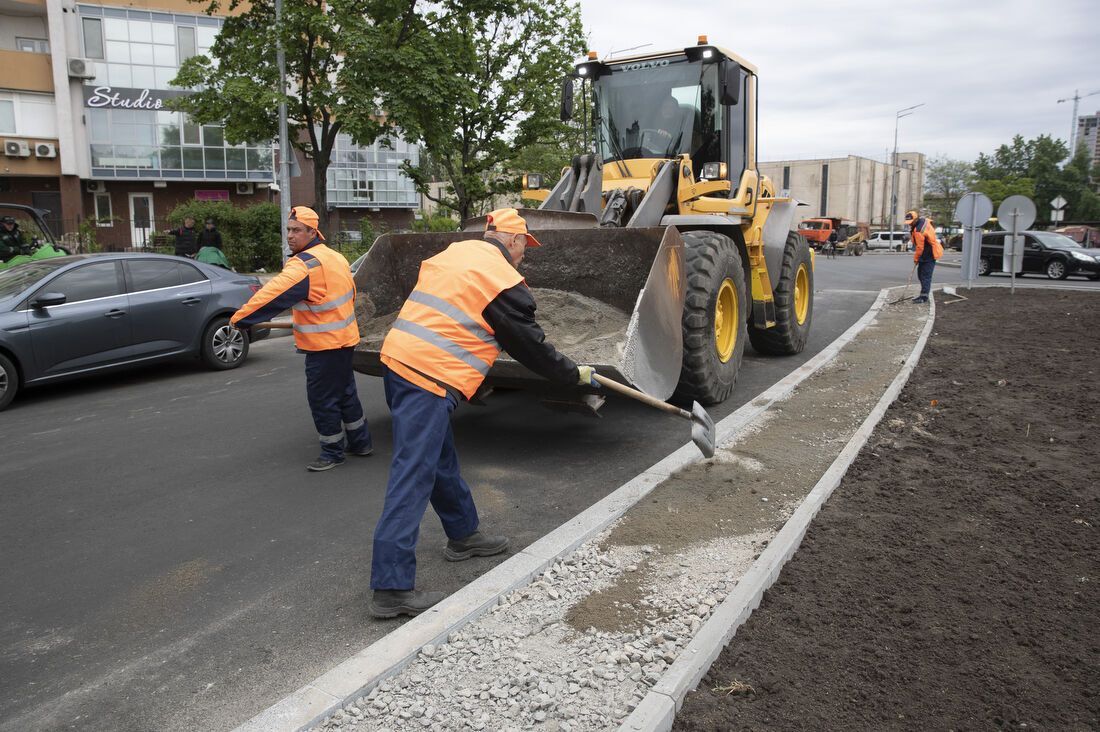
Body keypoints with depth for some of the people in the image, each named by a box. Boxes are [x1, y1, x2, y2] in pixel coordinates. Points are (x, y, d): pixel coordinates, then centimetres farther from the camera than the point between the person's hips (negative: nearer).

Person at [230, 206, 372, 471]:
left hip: (325, 344, -10)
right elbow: (349, 292, 20)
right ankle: (360, 442, 31)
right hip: (343, 337, 10)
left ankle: (332, 453, 13)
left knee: (322, 400, 2)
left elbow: (273, 295, -24)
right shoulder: (335, 257, 9)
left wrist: (238, 318, -16)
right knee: (345, 393, 20)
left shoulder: (305, 264, -20)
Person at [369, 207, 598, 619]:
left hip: (399, 359, 9)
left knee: (441, 460, 21)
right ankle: (392, 588, -7)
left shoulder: (454, 252, 17)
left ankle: (463, 535, 39)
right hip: (429, 378, -9)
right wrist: (576, 374, 12)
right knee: (413, 479, -9)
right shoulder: (502, 278, -8)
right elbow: (531, 345, -2)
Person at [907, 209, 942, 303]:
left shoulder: (918, 231, -26)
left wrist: (916, 259, -7)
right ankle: (924, 294, 20)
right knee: (920, 274, 14)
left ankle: (924, 296, -7)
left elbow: (920, 247, -21)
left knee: (925, 275, -9)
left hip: (929, 255, -11)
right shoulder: (923, 220, 3)